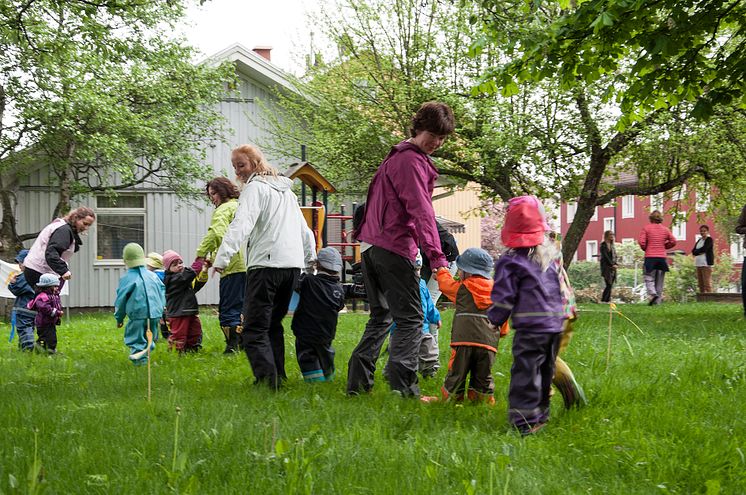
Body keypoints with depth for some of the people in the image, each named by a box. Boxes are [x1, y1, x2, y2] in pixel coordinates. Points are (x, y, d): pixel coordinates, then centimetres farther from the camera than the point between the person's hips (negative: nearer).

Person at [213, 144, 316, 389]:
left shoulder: (255, 187, -2)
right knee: (273, 324, 16)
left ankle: (267, 376, -24)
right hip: (293, 264, 8)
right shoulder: (286, 190, 24)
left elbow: (241, 224, -18)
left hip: (266, 263, -8)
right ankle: (278, 376, 13)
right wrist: (310, 258, 40)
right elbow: (304, 229, 31)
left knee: (254, 328, -10)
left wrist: (222, 257, -26)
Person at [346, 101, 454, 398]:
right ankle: (403, 387, -15)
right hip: (394, 247, -10)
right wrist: (436, 256, -28)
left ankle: (358, 382, 13)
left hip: (370, 247, 10)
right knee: (410, 318, -6)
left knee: (380, 316, 16)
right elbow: (421, 211, -21)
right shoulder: (412, 161, -11)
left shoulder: (396, 156, 21)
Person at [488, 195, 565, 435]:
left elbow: (503, 298, -8)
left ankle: (525, 421, -9)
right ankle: (541, 414, 27)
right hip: (555, 325, 7)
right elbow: (561, 288, 19)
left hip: (530, 327, -7)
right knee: (545, 372, 18)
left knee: (525, 373, -5)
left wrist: (494, 319, 6)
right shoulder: (550, 257, 12)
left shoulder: (510, 262, -7)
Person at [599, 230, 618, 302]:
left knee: (610, 285, 3)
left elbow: (615, 256, 17)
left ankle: (608, 300, 5)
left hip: (612, 267, 7)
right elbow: (605, 256, -11)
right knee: (608, 285, -14)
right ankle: (603, 300, -13)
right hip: (606, 267, -7)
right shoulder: (603, 245, -5)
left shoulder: (612, 245, 18)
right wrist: (612, 265, -13)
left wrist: (615, 264, 0)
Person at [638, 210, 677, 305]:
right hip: (662, 257, 3)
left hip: (650, 257, -3)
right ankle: (658, 301, 9)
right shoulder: (665, 229, 7)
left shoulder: (646, 228, -2)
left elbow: (641, 241, -10)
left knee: (649, 279, -1)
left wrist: (645, 249, 8)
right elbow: (673, 241, 4)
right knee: (659, 281, 9)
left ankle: (653, 294, -27)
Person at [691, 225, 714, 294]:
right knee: (700, 284, 5)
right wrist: (700, 251, -6)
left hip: (706, 264, -7)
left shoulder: (709, 239, 0)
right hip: (698, 264, 7)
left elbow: (704, 248, -13)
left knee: (707, 283, -13)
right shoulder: (699, 240, 20)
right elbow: (693, 251, 11)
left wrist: (697, 251, 1)